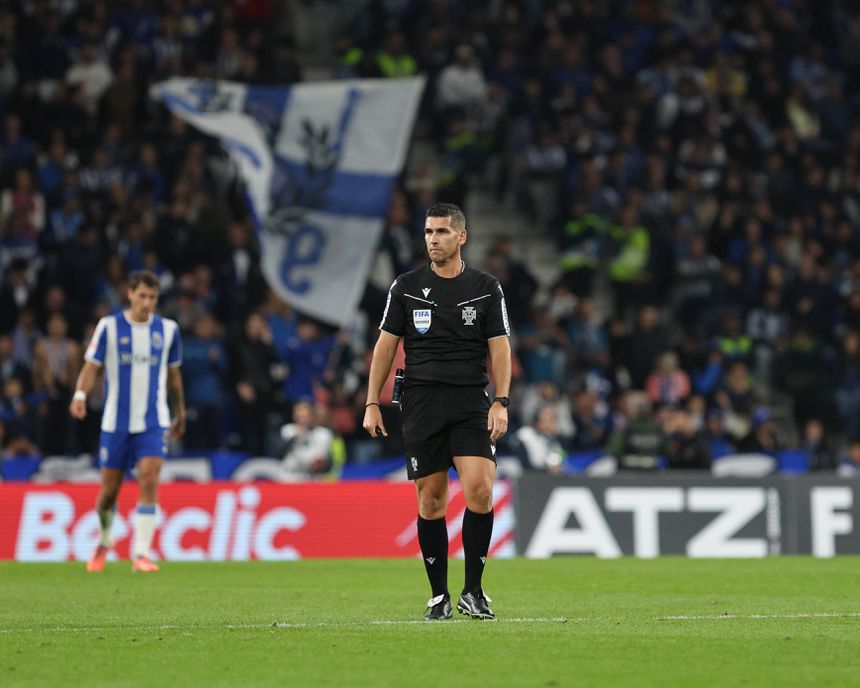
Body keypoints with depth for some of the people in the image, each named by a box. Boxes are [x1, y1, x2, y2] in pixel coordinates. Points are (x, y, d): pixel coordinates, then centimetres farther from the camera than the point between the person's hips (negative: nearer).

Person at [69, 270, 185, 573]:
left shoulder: (168, 329, 4)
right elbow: (91, 366, -6)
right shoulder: (109, 326, -3)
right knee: (109, 490, 6)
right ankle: (103, 542, 34)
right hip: (116, 421, 0)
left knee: (149, 480, -17)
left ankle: (141, 553, -15)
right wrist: (80, 394, -24)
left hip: (153, 422, 0)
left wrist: (180, 413, 21)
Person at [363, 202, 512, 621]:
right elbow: (385, 345, 8)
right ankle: (439, 596, 10)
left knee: (480, 489, -15)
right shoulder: (406, 287, 6)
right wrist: (372, 404, 2)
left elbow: (499, 348, 5)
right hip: (421, 404, 1)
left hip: (471, 404, -1)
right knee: (431, 500, 0)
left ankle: (472, 593, -4)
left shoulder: (486, 288, 6)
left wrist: (501, 402, -6)